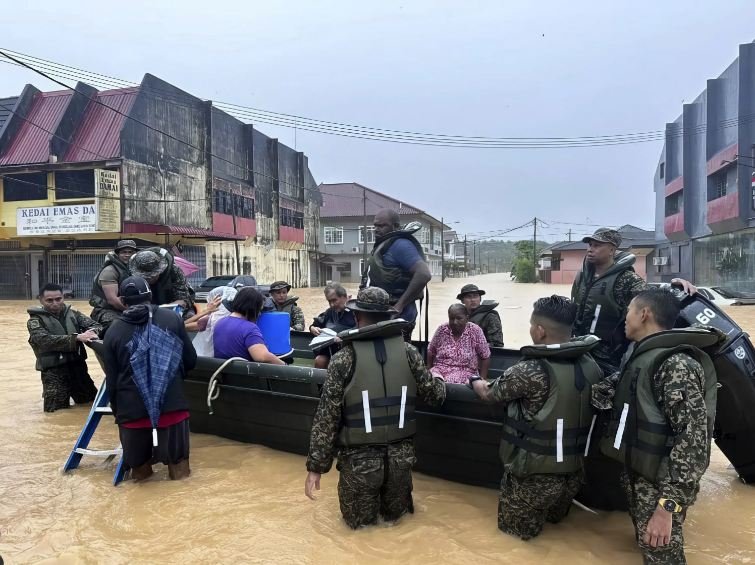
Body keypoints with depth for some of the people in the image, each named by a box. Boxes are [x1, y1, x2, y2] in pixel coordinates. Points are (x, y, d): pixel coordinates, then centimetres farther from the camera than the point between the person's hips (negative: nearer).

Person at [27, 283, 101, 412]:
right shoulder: (35, 320, -5)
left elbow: (96, 325, 0)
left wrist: (91, 332, -25)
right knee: (56, 409, -6)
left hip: (78, 366, 4)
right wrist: (76, 337, -33)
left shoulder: (73, 314, 6)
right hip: (54, 371, -4)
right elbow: (46, 340, -22)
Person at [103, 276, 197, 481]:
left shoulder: (113, 331, 4)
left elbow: (111, 379, 7)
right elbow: (190, 360, 7)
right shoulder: (172, 318, 3)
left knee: (138, 464, 22)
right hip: (171, 403, -1)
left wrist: (115, 407, 23)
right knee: (176, 457, 18)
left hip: (131, 408, 1)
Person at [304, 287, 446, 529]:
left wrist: (315, 466, -2)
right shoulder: (408, 352, -5)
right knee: (394, 514, 30)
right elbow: (435, 395, 6)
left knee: (358, 520, 24)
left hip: (360, 458, -2)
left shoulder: (344, 358, -11)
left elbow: (326, 418, -10)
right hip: (400, 455, 3)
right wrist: (439, 380, 29)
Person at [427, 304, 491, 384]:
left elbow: (485, 357, 1)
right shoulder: (441, 329, 1)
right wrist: (428, 371, 8)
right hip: (440, 369, 1)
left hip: (465, 372, -1)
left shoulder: (475, 331, -5)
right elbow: (431, 352, 14)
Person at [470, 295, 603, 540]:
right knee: (555, 515, 36)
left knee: (514, 527, 19)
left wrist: (476, 380, 15)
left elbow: (489, 393, -8)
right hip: (575, 471, 6)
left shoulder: (530, 371, -25)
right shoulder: (591, 366, -7)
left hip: (535, 473, -6)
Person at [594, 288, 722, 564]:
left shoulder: (676, 364, -25)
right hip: (637, 472, 8)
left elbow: (693, 437, -29)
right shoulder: (639, 353, 6)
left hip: (660, 482, -8)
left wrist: (667, 505, -30)